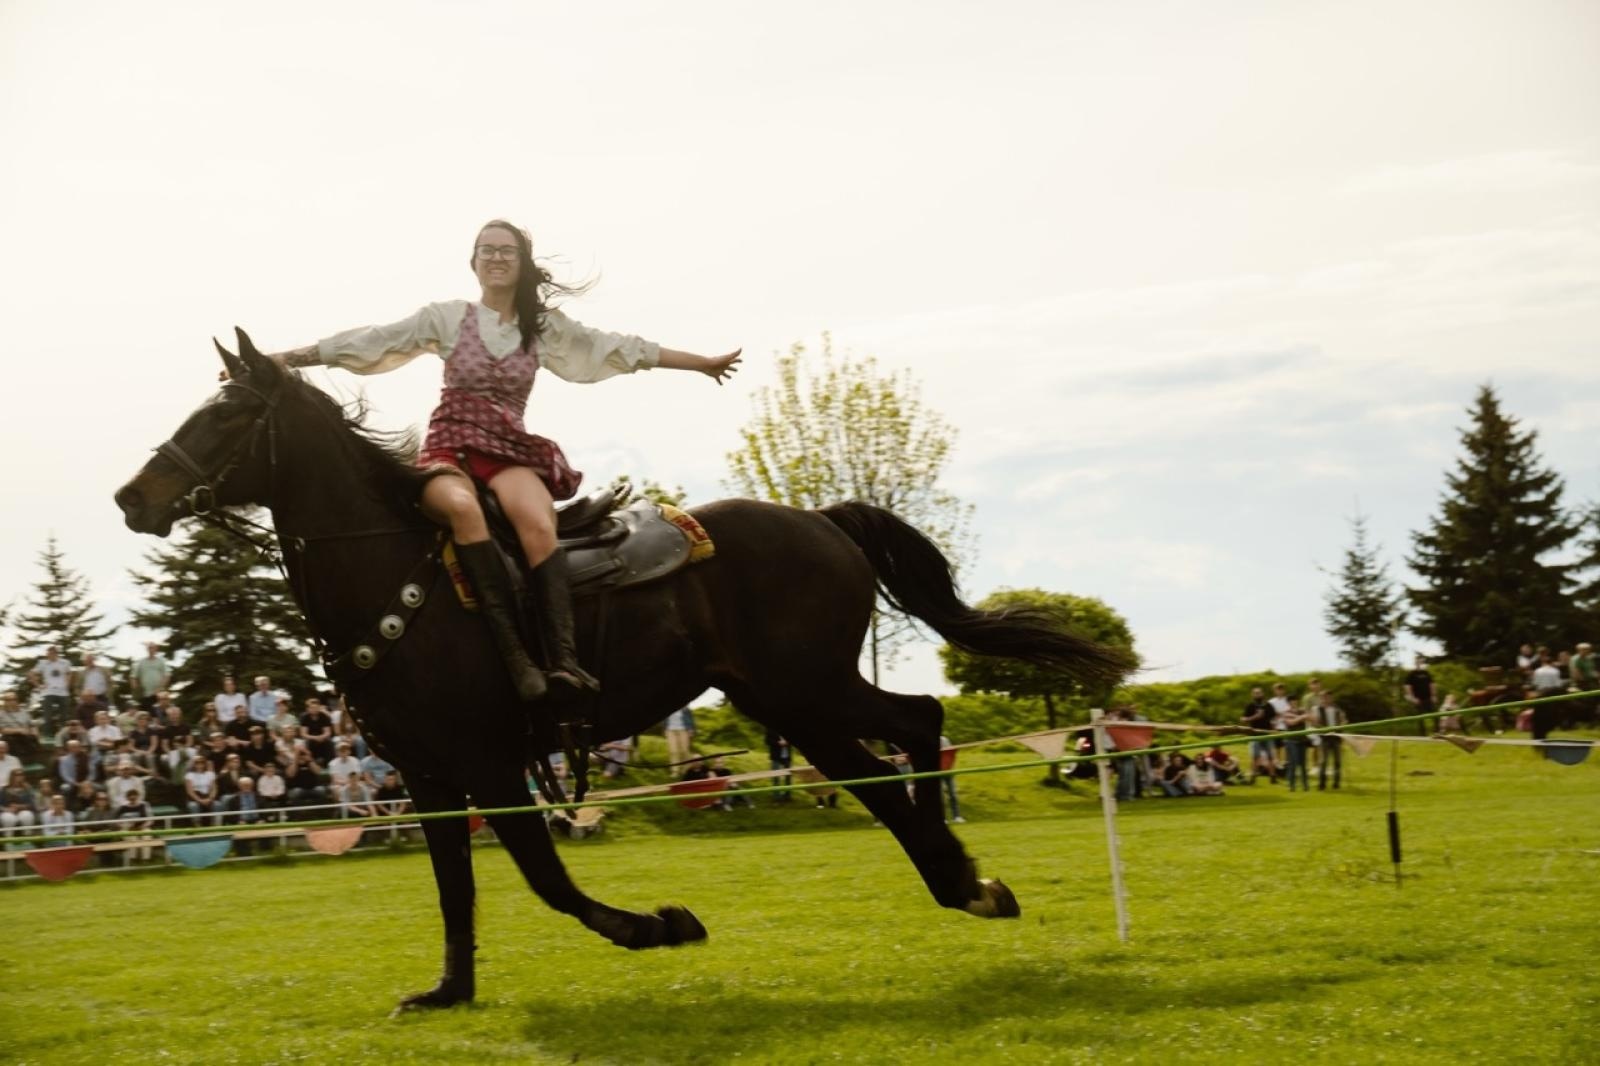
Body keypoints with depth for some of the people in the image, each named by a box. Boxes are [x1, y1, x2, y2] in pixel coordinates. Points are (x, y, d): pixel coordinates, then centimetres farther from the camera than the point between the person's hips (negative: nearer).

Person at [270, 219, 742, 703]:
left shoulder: (544, 326, 15)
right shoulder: (448, 317, 9)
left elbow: (621, 349, 18)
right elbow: (369, 341, 6)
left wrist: (703, 363, 19)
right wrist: (280, 360, 1)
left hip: (510, 451, 2)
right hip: (450, 446, -2)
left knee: (539, 522, -34)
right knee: (463, 506, -39)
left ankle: (563, 660, -46)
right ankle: (515, 656, -45)